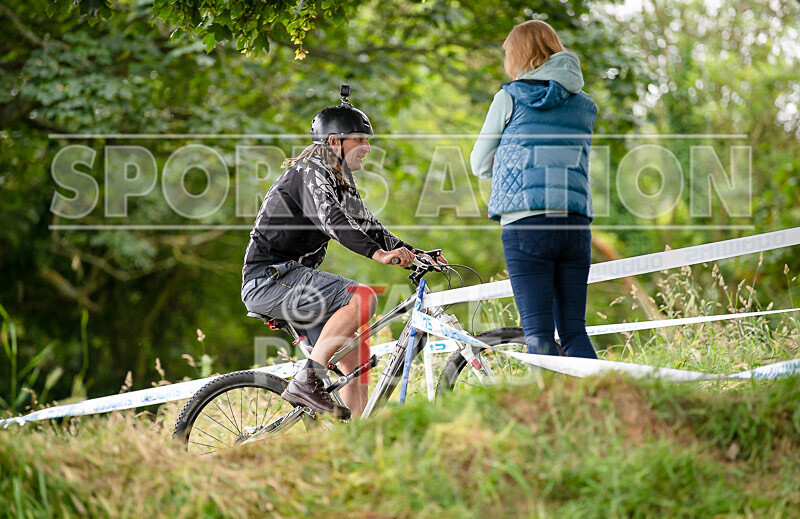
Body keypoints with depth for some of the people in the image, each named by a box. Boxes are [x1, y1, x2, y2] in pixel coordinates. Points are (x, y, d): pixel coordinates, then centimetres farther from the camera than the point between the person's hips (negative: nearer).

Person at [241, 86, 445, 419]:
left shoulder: (341, 182, 18)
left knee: (356, 362, 4)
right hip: (270, 278, -10)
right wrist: (379, 254, -43)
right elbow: (331, 219, -30)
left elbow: (368, 227, 19)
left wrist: (416, 254, 4)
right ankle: (307, 382, -27)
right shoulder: (310, 173, -13)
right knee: (362, 297, -26)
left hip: (288, 279, 10)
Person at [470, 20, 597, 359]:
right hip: (576, 223, 4)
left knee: (538, 332, -6)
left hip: (526, 223, -4)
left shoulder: (509, 99, 4)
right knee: (574, 330, 8)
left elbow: (480, 165, 10)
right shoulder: (585, 106, 15)